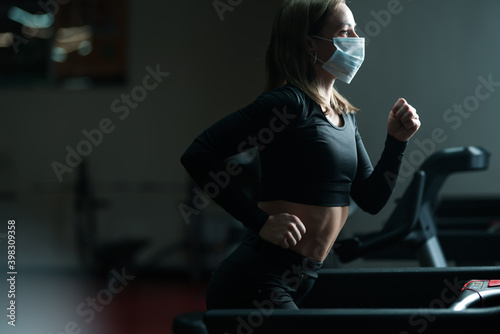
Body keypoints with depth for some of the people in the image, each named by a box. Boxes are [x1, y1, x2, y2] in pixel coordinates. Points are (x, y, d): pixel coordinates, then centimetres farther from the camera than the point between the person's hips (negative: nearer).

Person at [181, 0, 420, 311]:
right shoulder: (290, 102, -12)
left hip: (297, 283, 9)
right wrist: (262, 221, -19)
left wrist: (397, 141, 2)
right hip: (257, 283, -9)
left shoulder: (344, 115, 15)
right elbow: (198, 154, -18)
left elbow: (371, 200, 17)